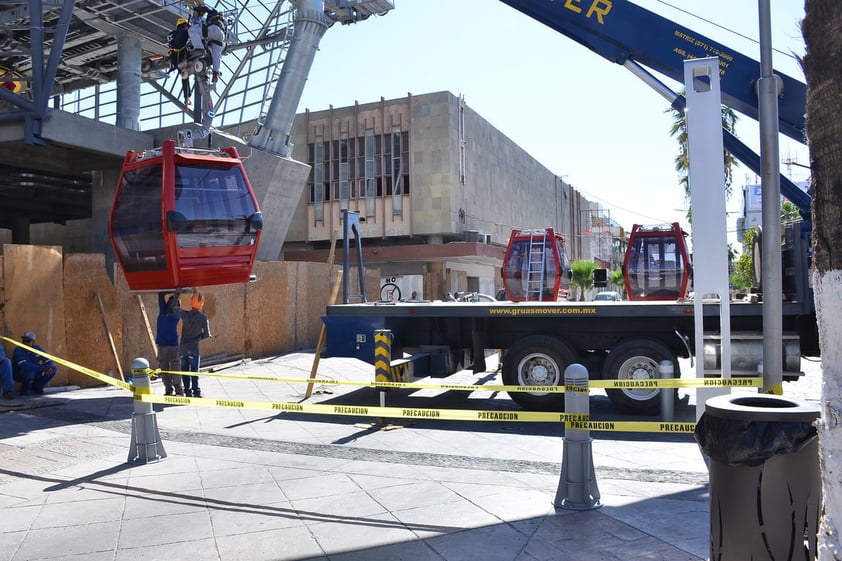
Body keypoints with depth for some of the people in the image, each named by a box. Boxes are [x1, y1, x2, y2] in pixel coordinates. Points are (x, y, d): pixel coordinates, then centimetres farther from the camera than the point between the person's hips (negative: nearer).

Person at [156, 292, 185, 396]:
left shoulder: (176, 314, -1)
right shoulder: (163, 311, 12)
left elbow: (172, 306, -20)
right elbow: (161, 296, 12)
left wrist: (177, 294, -10)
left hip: (173, 344, -5)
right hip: (161, 344, 5)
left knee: (175, 368, -5)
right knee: (163, 368, 6)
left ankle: (179, 391, 1)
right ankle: (168, 390, 14)